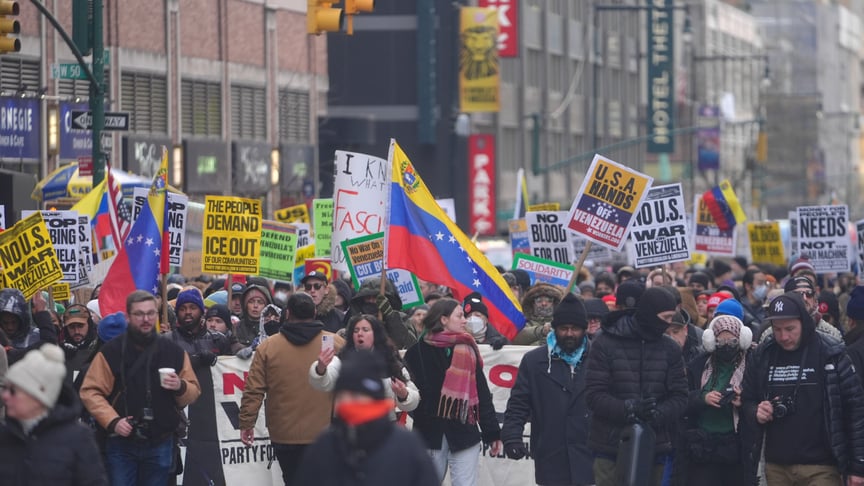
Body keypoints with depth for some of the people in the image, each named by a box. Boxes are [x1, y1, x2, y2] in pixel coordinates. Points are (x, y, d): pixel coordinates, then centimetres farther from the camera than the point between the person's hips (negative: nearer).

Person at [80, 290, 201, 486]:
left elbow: (193, 392, 11)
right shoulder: (112, 351, -4)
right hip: (122, 444, -3)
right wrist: (112, 421, -18)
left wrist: (181, 387, -12)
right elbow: (90, 391, -6)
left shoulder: (173, 351, 6)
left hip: (160, 445, 3)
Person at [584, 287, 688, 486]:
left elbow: (679, 396, 4)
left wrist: (658, 414, -17)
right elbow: (594, 395, -9)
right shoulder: (606, 344, -3)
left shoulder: (670, 349, 7)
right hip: (610, 448, -3)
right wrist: (628, 409, -25)